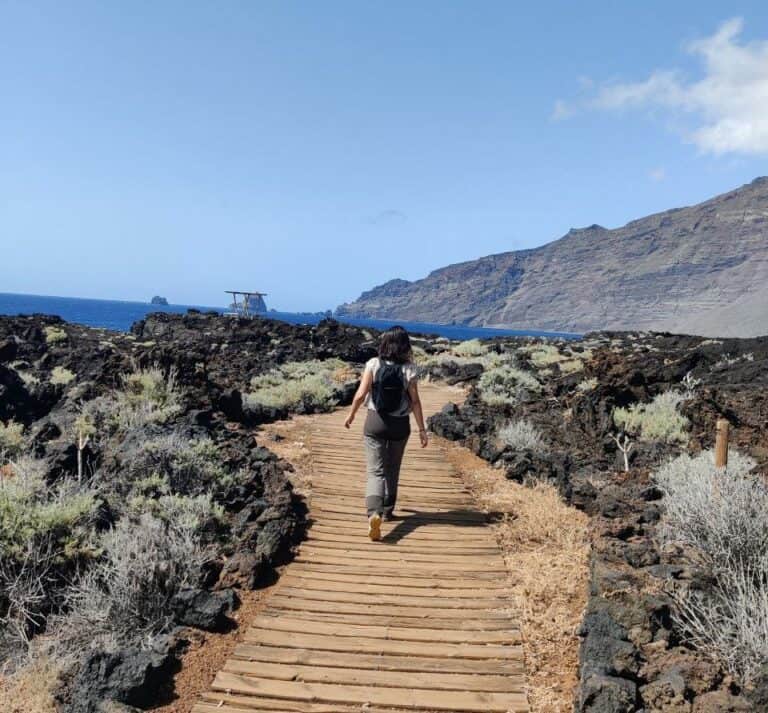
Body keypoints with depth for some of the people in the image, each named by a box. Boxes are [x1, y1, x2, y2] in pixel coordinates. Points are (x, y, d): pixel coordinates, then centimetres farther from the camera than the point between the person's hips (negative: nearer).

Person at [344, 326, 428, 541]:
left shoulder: (373, 364, -9)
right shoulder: (409, 369, -9)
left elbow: (361, 394, -10)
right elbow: (415, 401, -8)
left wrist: (351, 415, 7)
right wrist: (422, 429, -1)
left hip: (374, 422, -1)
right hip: (399, 425, 1)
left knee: (375, 470, -1)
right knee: (392, 470, 20)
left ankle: (374, 512, -23)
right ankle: (387, 510, 34)